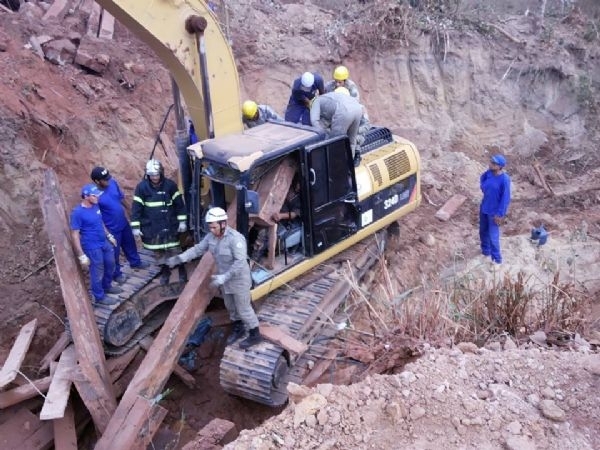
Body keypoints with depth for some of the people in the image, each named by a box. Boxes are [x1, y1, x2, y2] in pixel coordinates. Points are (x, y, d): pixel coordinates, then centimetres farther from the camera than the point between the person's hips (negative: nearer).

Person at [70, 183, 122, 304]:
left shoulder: (95, 206, -3)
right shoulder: (77, 212, -24)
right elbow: (74, 235, -20)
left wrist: (109, 236, 19)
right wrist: (81, 255, -21)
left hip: (104, 242, 8)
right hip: (92, 247, -7)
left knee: (110, 264, 23)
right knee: (98, 272, 9)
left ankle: (107, 286, 48)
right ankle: (99, 296, 30)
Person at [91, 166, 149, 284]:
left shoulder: (113, 183, -12)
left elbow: (122, 198, 5)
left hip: (124, 223, 6)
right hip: (111, 229, -6)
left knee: (130, 244, 27)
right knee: (114, 252, 15)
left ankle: (135, 262, 53)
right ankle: (117, 274, 37)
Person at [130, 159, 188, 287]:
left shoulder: (170, 185, -7)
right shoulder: (141, 187, -9)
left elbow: (179, 204, 0)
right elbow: (136, 207, -5)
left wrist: (182, 221, -1)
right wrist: (135, 227, -6)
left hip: (169, 225, -1)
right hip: (151, 226, 1)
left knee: (174, 249, 3)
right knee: (158, 251, 10)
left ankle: (182, 271, 21)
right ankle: (165, 271, 30)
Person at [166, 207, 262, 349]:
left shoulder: (235, 238, -29)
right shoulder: (211, 236, -4)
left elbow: (240, 262, -32)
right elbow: (197, 249, 4)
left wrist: (224, 277, -36)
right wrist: (179, 258, -5)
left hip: (238, 280, -8)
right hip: (224, 279, 8)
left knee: (243, 308, 4)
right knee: (230, 307, 23)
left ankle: (255, 335, 22)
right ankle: (238, 329, 44)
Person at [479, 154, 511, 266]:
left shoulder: (504, 179, -25)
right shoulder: (488, 173, -7)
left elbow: (505, 198, -21)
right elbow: (482, 183, 14)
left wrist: (500, 214, -19)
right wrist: (484, 187, -8)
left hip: (494, 212, -7)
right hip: (484, 208, 7)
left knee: (493, 236, 1)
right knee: (483, 231, 21)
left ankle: (497, 259, 18)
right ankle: (485, 251, 42)